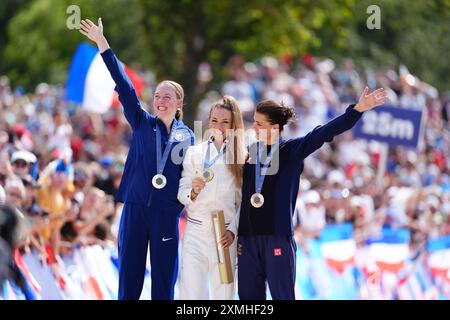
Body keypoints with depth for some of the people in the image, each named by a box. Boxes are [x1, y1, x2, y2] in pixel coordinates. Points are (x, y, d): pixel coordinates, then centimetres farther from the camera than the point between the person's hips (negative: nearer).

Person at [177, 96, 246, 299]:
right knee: (191, 294, -8)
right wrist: (194, 191, -19)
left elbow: (243, 202, 6)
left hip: (225, 234, 0)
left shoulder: (242, 157, 5)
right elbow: (182, 194, 2)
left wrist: (233, 231, -6)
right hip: (196, 232, 0)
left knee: (223, 294, 1)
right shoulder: (194, 153, 6)